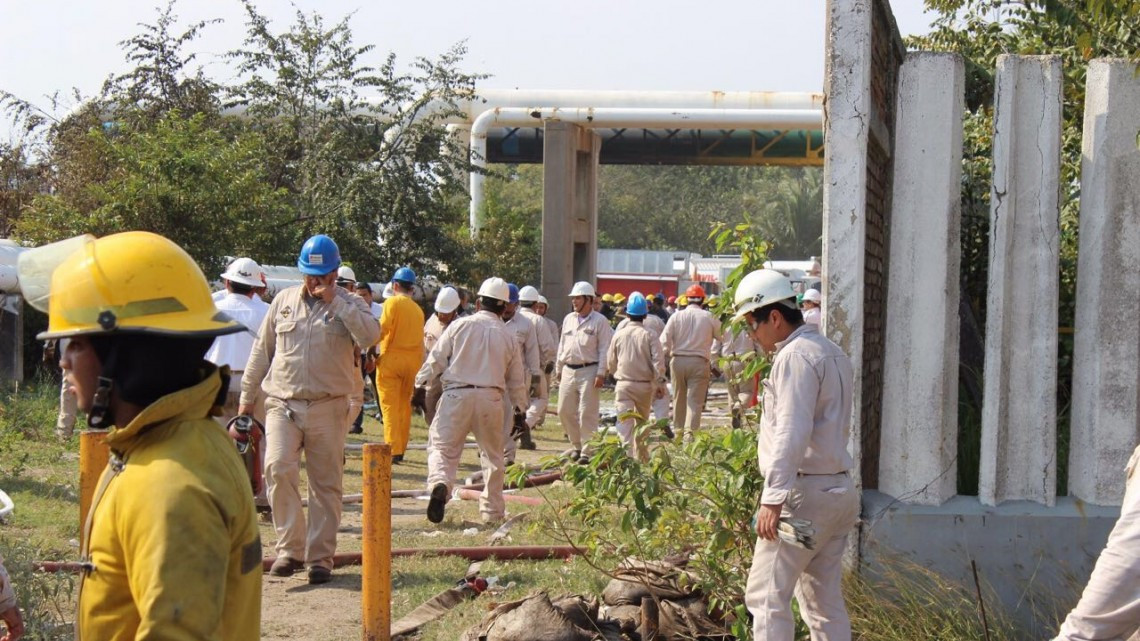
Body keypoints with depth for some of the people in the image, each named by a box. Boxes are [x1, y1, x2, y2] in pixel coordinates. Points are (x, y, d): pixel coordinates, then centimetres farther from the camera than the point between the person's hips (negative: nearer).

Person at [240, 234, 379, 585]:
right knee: (278, 469, -16)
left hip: (328, 407, -1)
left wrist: (335, 301, -15)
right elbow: (261, 351, 17)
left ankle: (321, 556, 11)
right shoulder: (283, 301, 12)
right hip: (282, 403, 1)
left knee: (326, 484, 3)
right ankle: (290, 548, -6)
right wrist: (246, 398, 14)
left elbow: (371, 335, -17)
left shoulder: (349, 304, 5)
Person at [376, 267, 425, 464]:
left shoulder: (392, 302, -7)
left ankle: (393, 449, -12)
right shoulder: (418, 309, 10)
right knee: (405, 405, 14)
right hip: (411, 361, 5)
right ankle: (401, 449, 18)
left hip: (391, 358, -5)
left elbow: (383, 329, -17)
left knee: (390, 405, -4)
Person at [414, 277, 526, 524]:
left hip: (457, 394, -2)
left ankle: (439, 483, -28)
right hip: (491, 397, 2)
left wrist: (421, 383, 11)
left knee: (443, 447, 2)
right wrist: (520, 409, 23)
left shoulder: (460, 325, 1)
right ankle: (492, 510, 17)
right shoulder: (507, 336, 8)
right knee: (492, 455, 14)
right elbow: (516, 379, 13)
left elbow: (436, 358, 0)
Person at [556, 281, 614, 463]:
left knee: (587, 413, -6)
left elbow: (605, 349, -8)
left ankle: (587, 450, 0)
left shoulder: (599, 321, -5)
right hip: (568, 371, 6)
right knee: (564, 411, 7)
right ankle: (577, 445, 22)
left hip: (588, 371, -6)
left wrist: (601, 373, -14)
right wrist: (559, 369, 17)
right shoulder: (568, 319, 14)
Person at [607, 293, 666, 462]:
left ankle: (627, 455, -21)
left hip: (623, 384, 0)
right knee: (642, 422, 17)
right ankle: (641, 456, 27)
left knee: (625, 422, -6)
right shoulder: (649, 335, -6)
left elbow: (610, 362, 9)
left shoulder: (619, 334, 0)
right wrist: (660, 382, -3)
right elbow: (658, 361, -11)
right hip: (645, 384, 0)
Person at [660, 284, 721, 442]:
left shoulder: (676, 316, 0)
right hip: (699, 362, -2)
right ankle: (690, 432, -18)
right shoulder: (709, 317, -2)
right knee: (695, 400, -3)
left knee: (679, 398, 16)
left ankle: (678, 431, 25)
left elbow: (664, 341, -2)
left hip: (678, 360, 2)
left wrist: (667, 357, 12)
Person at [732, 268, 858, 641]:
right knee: (825, 600, 12)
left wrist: (773, 497, -26)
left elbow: (791, 433, -22)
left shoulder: (795, 356, -12)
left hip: (803, 493, -10)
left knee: (766, 596, -7)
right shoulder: (833, 353, 19)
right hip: (839, 490, 10)